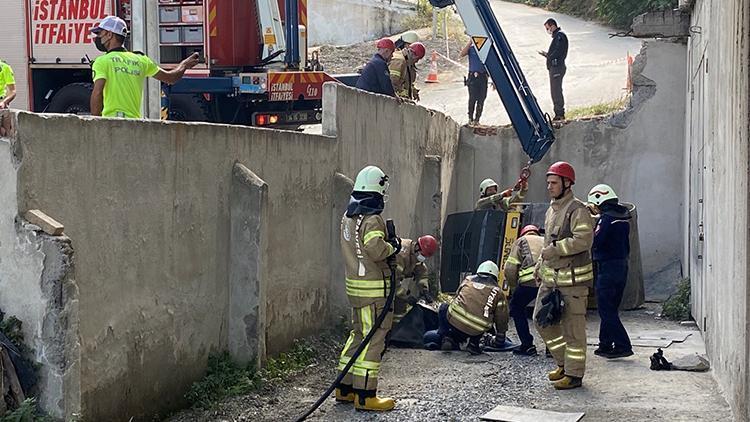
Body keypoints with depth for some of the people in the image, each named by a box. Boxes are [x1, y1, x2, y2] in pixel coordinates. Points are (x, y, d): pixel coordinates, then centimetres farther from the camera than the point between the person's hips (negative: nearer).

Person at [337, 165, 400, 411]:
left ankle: (344, 389, 23)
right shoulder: (372, 219, -17)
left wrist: (387, 243, 11)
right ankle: (365, 396, -1)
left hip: (354, 282, 9)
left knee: (359, 334, 18)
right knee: (373, 338, -3)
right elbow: (376, 249, -28)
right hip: (374, 287, -9)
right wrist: (393, 247, -9)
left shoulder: (348, 216, 12)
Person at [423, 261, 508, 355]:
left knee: (443, 308, 30)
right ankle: (473, 343, 13)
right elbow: (502, 318, 18)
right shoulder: (498, 291, 16)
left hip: (454, 319, 0)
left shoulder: (468, 280, 21)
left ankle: (442, 335, 15)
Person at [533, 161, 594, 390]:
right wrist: (540, 264, 19)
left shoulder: (577, 210, -13)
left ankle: (574, 373, 4)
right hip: (550, 277, 10)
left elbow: (583, 240, -25)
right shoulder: (552, 210, 17)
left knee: (573, 326, -3)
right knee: (542, 319, 12)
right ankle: (564, 362, 25)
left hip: (573, 278, -10)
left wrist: (554, 249, -22)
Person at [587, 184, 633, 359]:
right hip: (622, 266, 9)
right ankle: (605, 344, 21)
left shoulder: (606, 218, -15)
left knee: (606, 310, -5)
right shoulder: (623, 218, 12)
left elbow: (595, 242, -22)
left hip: (607, 267, -9)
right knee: (611, 308, 15)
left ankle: (623, 345, -10)